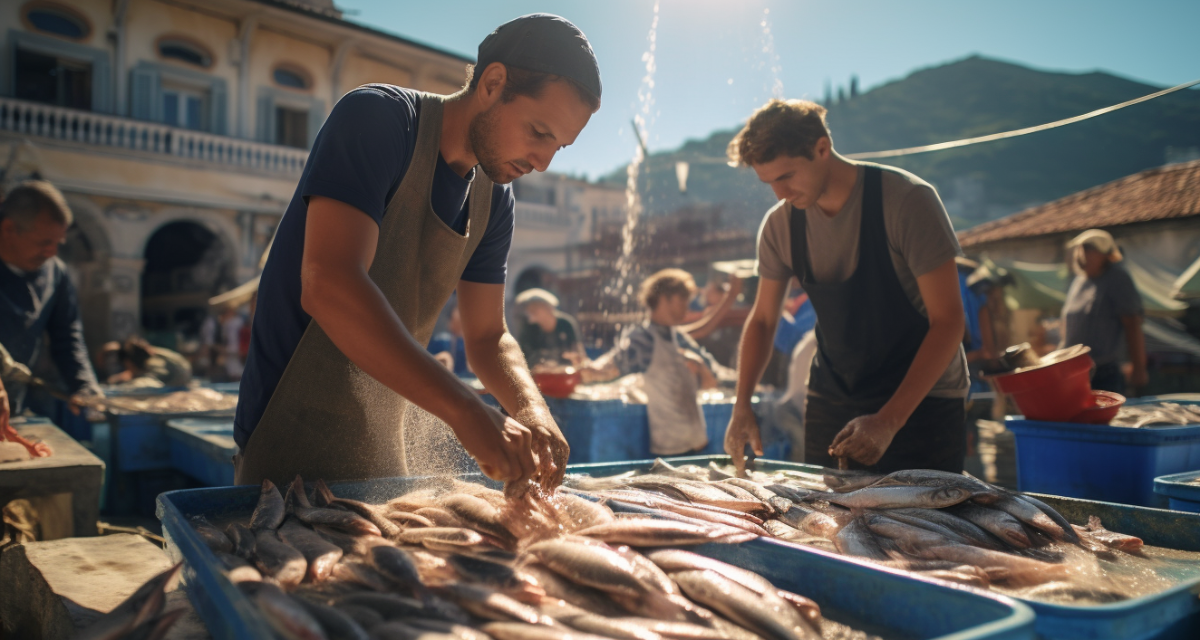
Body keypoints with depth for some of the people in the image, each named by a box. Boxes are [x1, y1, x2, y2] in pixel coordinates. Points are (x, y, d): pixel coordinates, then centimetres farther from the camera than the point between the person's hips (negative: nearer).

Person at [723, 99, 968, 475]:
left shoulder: (907, 201, -18)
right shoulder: (779, 225, -4)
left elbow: (948, 320, -18)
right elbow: (762, 320, 7)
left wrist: (889, 421, -26)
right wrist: (742, 405, -7)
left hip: (921, 401, -4)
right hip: (830, 401, 4)